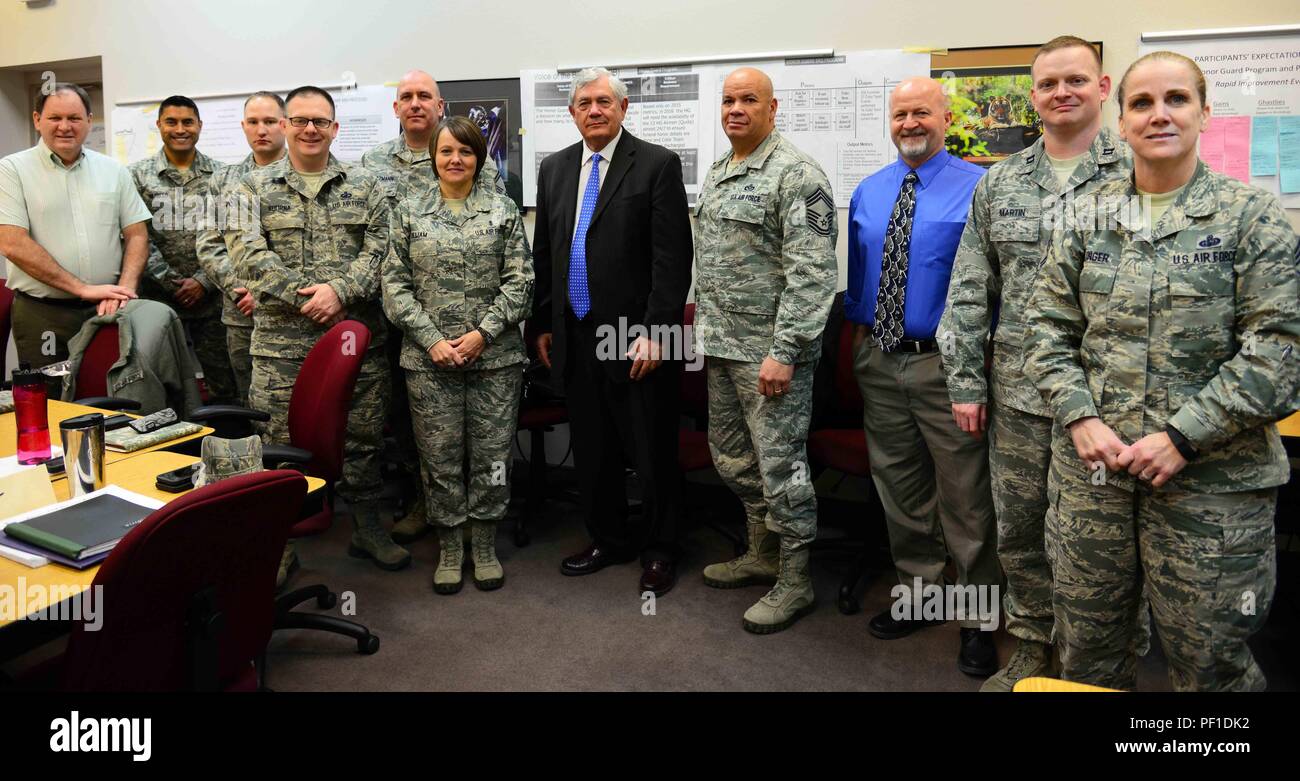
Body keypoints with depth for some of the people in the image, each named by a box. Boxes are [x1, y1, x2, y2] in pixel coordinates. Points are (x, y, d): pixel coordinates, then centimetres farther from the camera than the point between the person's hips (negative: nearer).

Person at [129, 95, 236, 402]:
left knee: (224, 385, 3)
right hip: (158, 300, 0)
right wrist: (172, 282, -8)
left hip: (211, 299, 0)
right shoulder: (138, 175, 5)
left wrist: (203, 282, -8)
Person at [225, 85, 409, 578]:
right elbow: (248, 253, -6)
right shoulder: (254, 189, 6)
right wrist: (306, 298, -14)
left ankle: (367, 528, 26)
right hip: (282, 342, -1)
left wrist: (340, 291, -16)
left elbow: (378, 247, 0)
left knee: (363, 437, 10)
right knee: (279, 443, 3)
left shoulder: (365, 186, 10)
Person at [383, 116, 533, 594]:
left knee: (491, 454, 5)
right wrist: (432, 340, -8)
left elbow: (519, 281, 0)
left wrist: (483, 333, -11)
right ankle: (449, 549, 21)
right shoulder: (409, 212, 7)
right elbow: (395, 285, 3)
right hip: (429, 358, 1)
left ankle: (485, 546, 21)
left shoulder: (503, 210, 5)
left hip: (494, 356, 0)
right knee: (440, 457, 6)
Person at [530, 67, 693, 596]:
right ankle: (609, 539, 32)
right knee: (591, 449, 15)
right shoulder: (554, 169, 12)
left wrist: (655, 331, -16)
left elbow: (673, 256, -11)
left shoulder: (658, 165, -5)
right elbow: (544, 252, 15)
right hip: (575, 336, 6)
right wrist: (543, 324, 12)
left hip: (638, 338, -5)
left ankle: (658, 549, 23)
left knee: (652, 452, 6)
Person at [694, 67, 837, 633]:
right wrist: (702, 310, 18)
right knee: (732, 457, 17)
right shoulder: (717, 174, 15)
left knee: (779, 463, -1)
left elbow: (812, 272, -19)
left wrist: (784, 351, -23)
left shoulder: (796, 174, -13)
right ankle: (762, 554, 35)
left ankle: (794, 581, 15)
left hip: (770, 351, -9)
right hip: (721, 346, 9)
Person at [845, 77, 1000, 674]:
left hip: (947, 363, -5)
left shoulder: (979, 188, -6)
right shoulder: (867, 193, 10)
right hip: (879, 361, 6)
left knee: (964, 499, 3)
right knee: (898, 491, 16)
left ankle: (977, 619, 19)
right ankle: (918, 595, 33)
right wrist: (858, 330, 12)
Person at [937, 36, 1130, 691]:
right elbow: (968, 290, 7)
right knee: (1018, 528, 12)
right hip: (1016, 393, 3)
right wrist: (965, 381, 3)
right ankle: (1032, 649, 32)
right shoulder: (999, 184, 9)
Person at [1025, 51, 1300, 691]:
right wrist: (1079, 417, -8)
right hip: (1090, 468, 3)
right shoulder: (1089, 218, 7)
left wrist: (1182, 437, -15)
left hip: (1210, 477, -2)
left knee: (1208, 660, 9)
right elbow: (1048, 327, 6)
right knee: (1087, 647, 14)